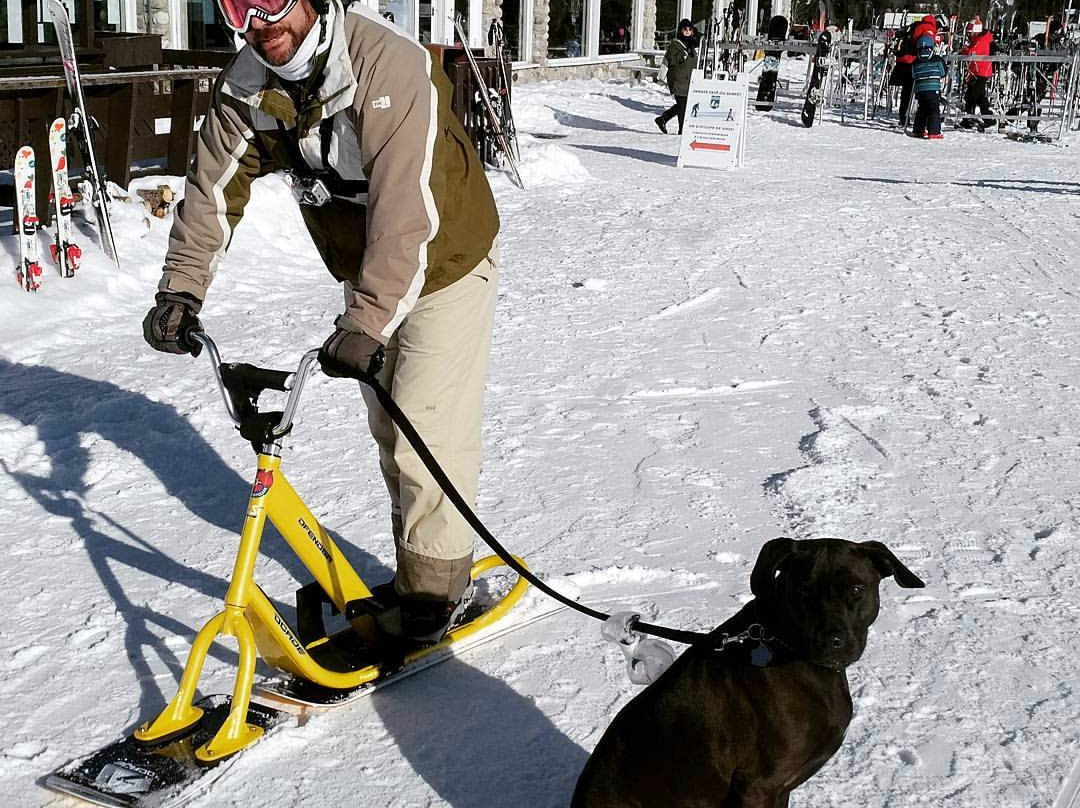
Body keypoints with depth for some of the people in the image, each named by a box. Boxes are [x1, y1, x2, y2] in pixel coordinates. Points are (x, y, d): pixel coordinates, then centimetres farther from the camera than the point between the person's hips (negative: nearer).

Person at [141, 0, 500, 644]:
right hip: (366, 272, 7)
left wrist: (366, 324, -46)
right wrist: (181, 289, -15)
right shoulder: (246, 88, -11)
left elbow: (407, 207, -40)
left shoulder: (388, 63, -33)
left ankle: (437, 589, 7)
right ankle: (415, 568, 31)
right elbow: (214, 187, -3)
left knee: (425, 434, -10)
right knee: (388, 429, 15)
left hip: (445, 264, -7)